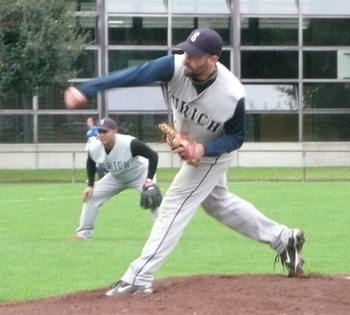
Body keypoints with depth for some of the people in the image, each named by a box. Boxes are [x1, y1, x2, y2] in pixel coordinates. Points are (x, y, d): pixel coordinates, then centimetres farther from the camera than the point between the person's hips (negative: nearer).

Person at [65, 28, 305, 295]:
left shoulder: (232, 95, -36)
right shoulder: (176, 67, -30)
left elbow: (236, 137, -19)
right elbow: (134, 75, -42)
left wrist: (204, 149, -37)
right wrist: (86, 91, -53)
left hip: (212, 154, -7)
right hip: (190, 148, 7)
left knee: (174, 208, -9)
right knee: (218, 202, 24)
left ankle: (138, 278, -4)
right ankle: (284, 239, 39)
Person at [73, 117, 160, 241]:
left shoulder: (130, 144, -40)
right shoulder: (94, 148, -24)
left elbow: (153, 156, -30)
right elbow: (90, 163, 2)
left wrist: (149, 180, -37)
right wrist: (90, 185, -4)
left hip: (139, 174, -5)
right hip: (116, 178, 5)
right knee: (91, 196, -2)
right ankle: (84, 233, 9)